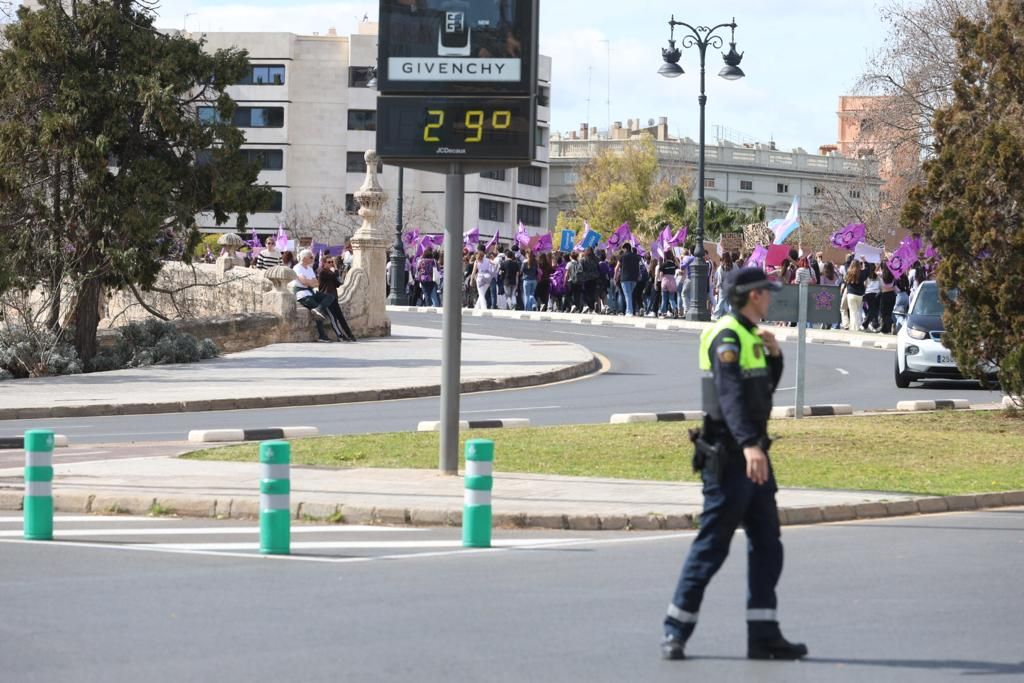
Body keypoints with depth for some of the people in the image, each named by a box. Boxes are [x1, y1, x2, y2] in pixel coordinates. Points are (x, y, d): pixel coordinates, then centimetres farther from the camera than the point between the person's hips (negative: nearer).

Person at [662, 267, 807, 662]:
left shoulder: (749, 336, 16)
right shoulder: (727, 336, -15)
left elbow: (765, 388, 26)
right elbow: (730, 394, -29)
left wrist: (774, 356, 7)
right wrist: (749, 445, -42)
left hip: (753, 455, 10)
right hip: (729, 456, -10)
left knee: (767, 546, 8)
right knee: (712, 545, -6)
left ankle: (763, 635, 11)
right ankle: (676, 632, 2)